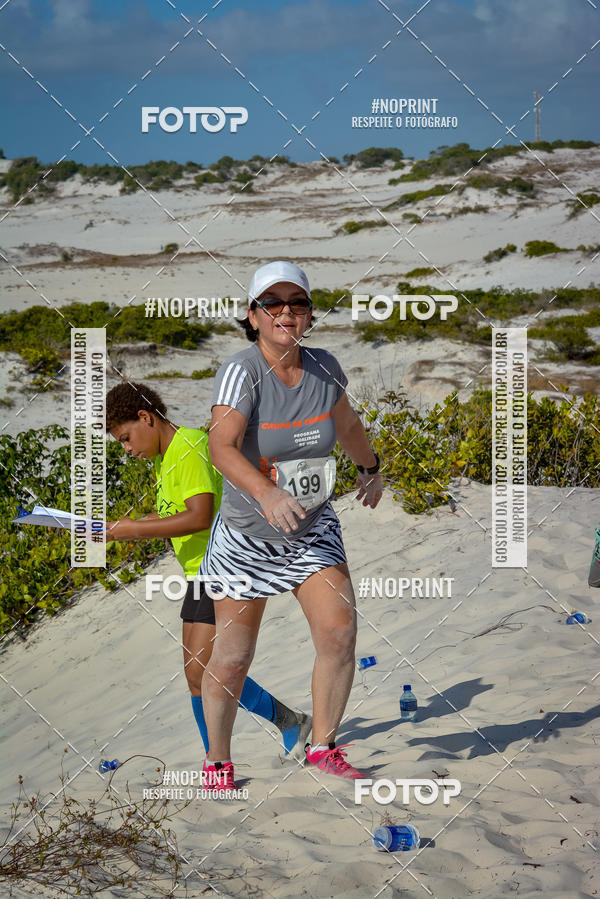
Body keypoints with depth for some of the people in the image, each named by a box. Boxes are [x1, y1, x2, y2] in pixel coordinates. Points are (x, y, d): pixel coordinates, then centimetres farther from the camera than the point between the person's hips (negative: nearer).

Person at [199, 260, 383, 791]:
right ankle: (217, 760, 23)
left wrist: (371, 468, 35)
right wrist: (266, 493, -50)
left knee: (340, 635, -9)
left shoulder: (324, 368, -3)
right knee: (231, 659, 1)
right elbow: (222, 446, -34)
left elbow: (347, 425, 19)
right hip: (247, 534, -4)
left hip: (314, 532, 4)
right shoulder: (241, 372, -19)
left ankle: (322, 747, 11)